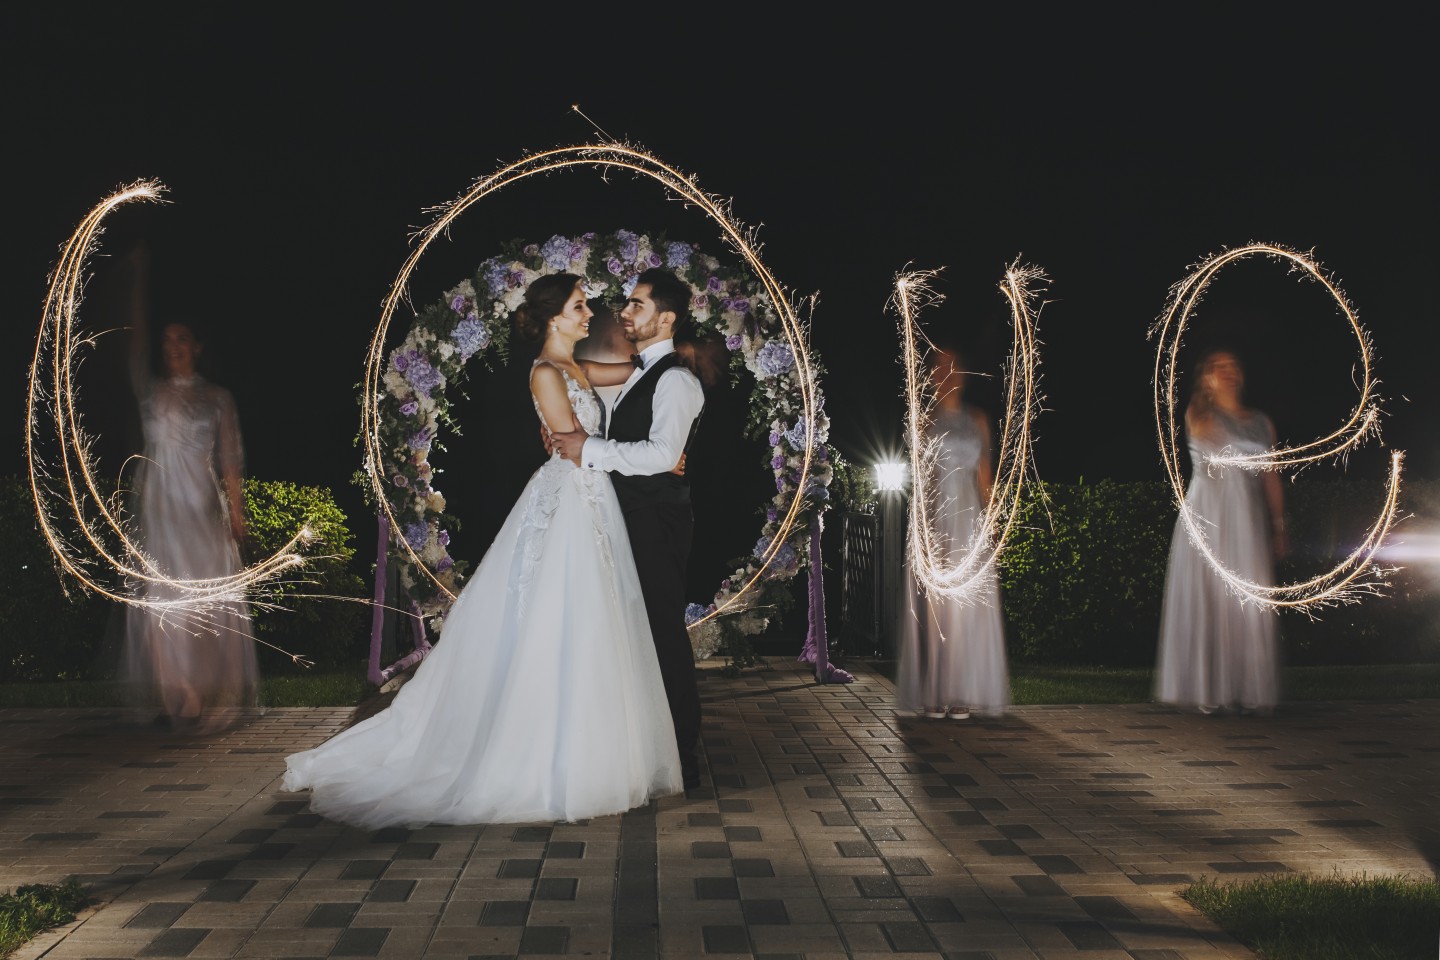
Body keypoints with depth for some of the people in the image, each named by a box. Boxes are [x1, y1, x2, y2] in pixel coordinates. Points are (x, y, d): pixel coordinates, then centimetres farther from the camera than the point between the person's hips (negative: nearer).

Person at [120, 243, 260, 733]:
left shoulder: (217, 397, 8)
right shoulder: (150, 391, 11)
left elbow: (230, 459, 5)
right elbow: (137, 336, 3)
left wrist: (237, 513, -3)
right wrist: (139, 275, -2)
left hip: (203, 511, -1)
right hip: (159, 509, 2)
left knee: (209, 601, -3)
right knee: (161, 602, -2)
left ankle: (211, 697, 3)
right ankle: (174, 698, 3)